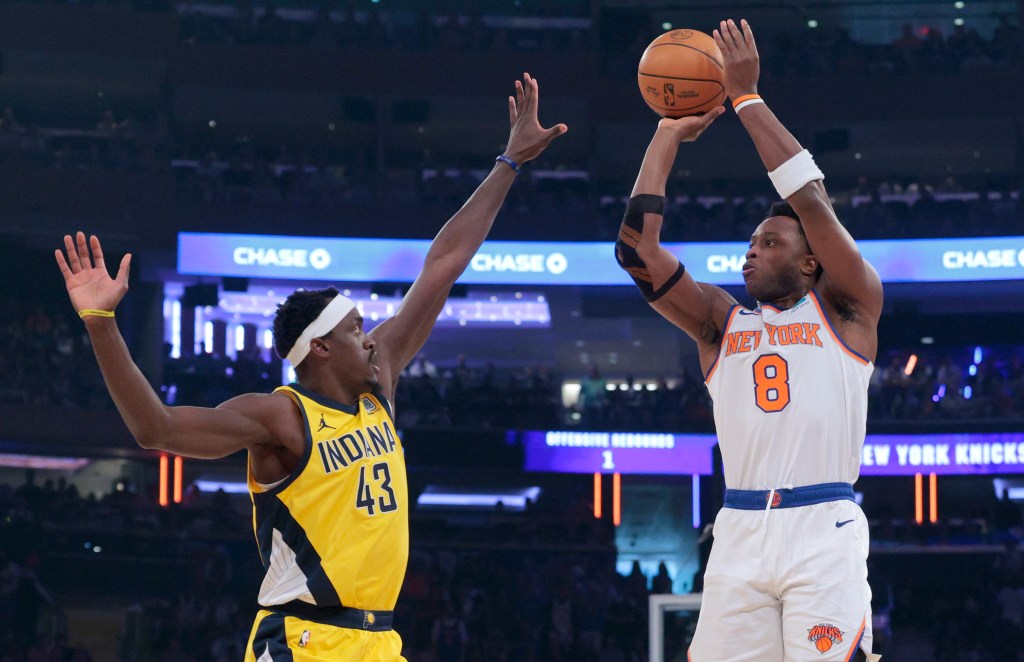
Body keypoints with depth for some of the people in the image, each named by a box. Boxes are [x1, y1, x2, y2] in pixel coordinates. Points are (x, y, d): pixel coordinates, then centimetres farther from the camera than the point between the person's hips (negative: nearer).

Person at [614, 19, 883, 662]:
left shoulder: (847, 309, 9)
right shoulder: (722, 321, 19)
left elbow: (810, 197, -2)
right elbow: (637, 248, 10)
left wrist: (747, 97, 2)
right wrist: (668, 136, 12)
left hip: (825, 535, -4)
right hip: (740, 534, 4)